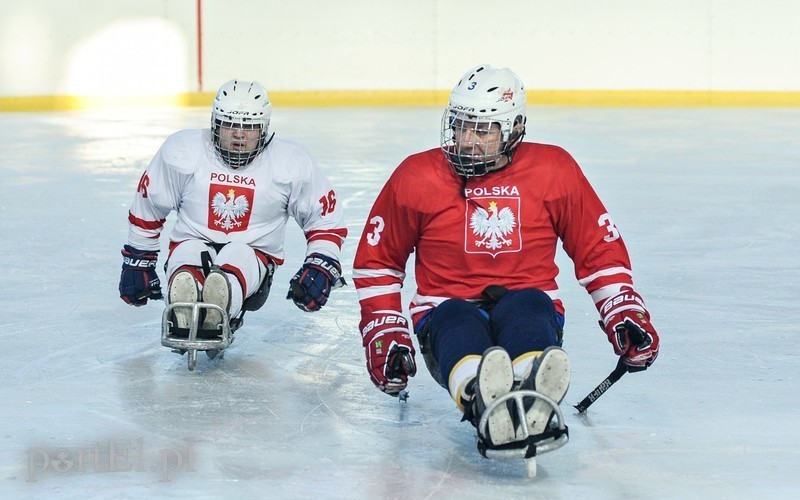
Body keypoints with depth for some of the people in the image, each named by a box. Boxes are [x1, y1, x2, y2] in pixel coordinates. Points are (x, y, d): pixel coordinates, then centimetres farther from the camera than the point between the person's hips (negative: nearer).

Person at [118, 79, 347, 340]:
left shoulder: (291, 163, -2)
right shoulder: (182, 151, -3)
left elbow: (326, 219, 7)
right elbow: (146, 206, 11)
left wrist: (321, 268, -6)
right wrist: (137, 262, 15)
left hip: (254, 253, -1)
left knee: (238, 260, -40)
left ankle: (213, 322, -69)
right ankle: (183, 321, -70)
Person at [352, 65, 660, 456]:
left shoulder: (554, 170, 3)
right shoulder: (417, 178, 2)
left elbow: (599, 250, 12)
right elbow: (376, 260, 13)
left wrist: (625, 314, 1)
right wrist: (383, 331, 4)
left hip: (530, 309, 0)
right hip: (446, 312, 0)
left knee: (526, 308, -36)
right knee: (459, 323, -37)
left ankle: (530, 401, -70)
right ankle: (482, 401, -73)